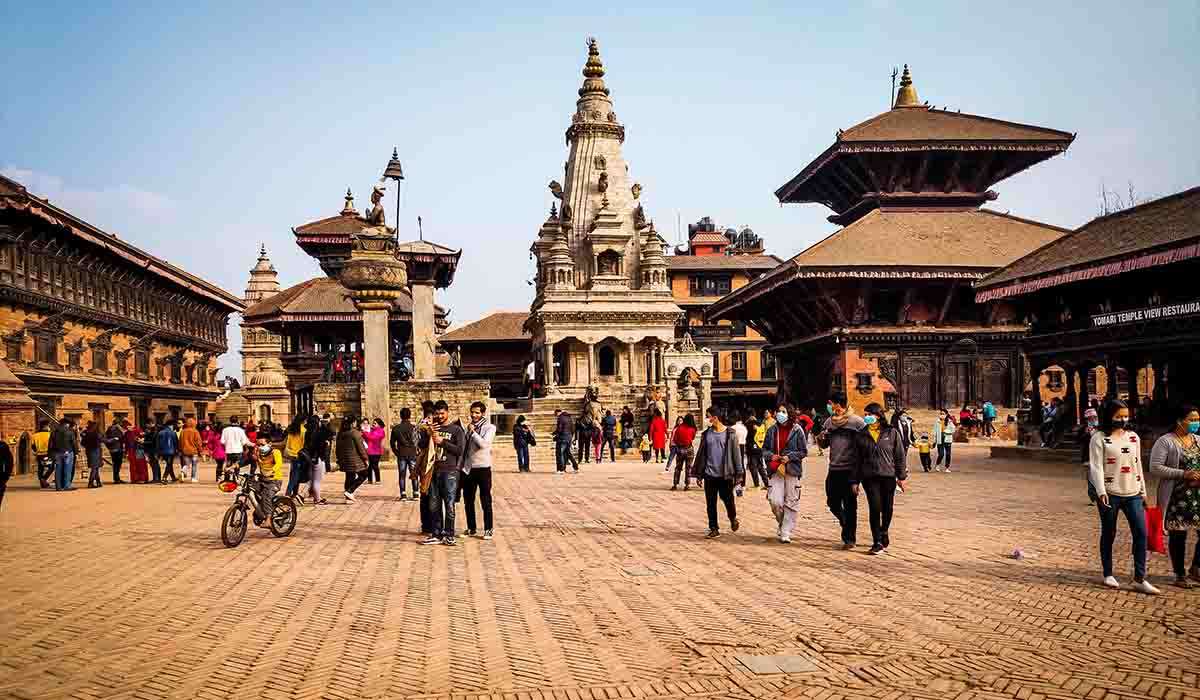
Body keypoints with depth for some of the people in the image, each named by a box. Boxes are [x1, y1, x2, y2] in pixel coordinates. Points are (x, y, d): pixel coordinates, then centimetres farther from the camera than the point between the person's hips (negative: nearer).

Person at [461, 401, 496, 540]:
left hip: (483, 467, -5)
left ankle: (488, 529, 9)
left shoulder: (489, 428, -5)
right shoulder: (469, 427, 11)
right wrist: (461, 465, 11)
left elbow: (484, 444, -21)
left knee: (485, 501, 1)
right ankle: (471, 528, 22)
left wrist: (473, 432, -16)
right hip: (468, 468, 5)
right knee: (468, 500, 10)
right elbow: (464, 447, 15)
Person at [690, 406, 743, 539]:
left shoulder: (729, 434, -4)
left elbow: (736, 453, -2)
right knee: (711, 503, 4)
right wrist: (697, 472, 11)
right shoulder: (706, 434, 6)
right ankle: (714, 529, 14)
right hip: (709, 474, 3)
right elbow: (701, 453, 12)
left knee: (728, 500, 2)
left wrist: (738, 473, -5)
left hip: (725, 474, -3)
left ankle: (733, 518, 32)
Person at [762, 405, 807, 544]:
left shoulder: (797, 430, -3)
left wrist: (789, 457, -13)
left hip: (792, 470, -2)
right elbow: (764, 449, 14)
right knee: (774, 501, -8)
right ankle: (781, 523, 21)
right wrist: (771, 455, -7)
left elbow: (804, 452, 0)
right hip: (776, 470, 2)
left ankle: (786, 532, 10)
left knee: (791, 502, 1)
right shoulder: (772, 430, 6)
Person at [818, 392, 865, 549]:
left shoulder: (857, 422, -7)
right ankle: (847, 526, 35)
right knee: (833, 503, 10)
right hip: (834, 469, 5)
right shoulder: (829, 422, 9)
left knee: (850, 506, 2)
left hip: (850, 470, -5)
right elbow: (823, 445, 18)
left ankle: (850, 538, 12)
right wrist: (822, 438, -5)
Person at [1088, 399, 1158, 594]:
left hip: (1133, 494, 4)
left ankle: (1139, 579, 1)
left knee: (1141, 533, -4)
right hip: (1110, 494, -4)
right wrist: (1101, 492, -22)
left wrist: (1143, 491, 16)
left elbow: (1138, 465, 17)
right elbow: (1096, 466, -11)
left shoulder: (1133, 437, 11)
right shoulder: (1099, 438, -4)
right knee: (1108, 534, 6)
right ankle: (1108, 574, 20)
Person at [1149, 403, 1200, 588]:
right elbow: (1155, 468, -14)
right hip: (1176, 497, -6)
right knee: (1178, 535, 3)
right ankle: (1180, 575, 16)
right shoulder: (1165, 442, -8)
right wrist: (1183, 474, -20)